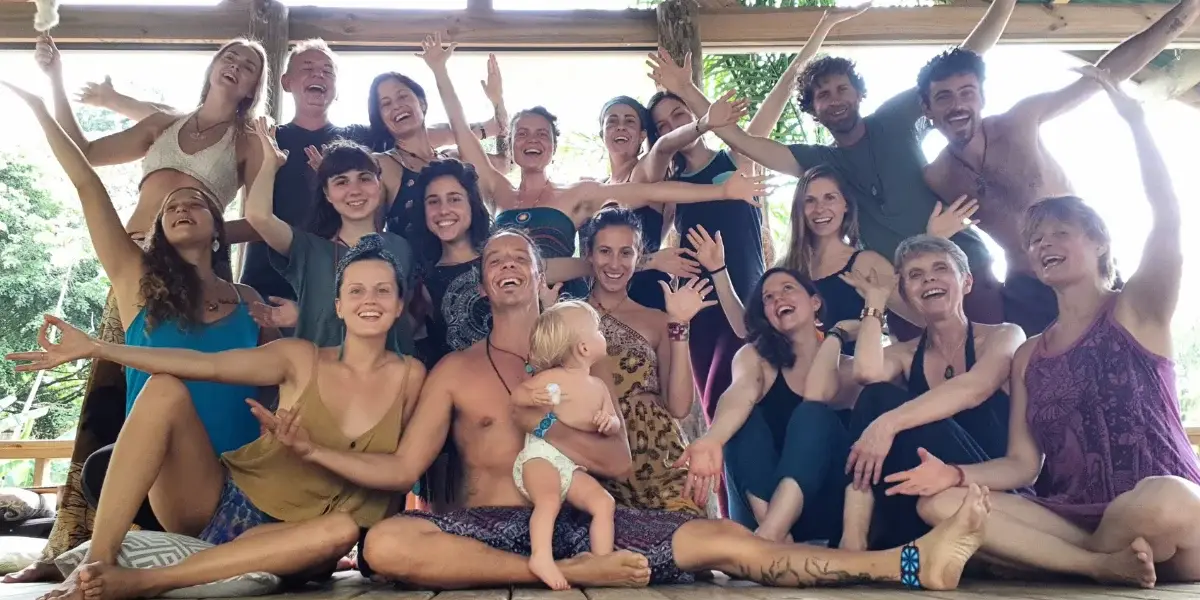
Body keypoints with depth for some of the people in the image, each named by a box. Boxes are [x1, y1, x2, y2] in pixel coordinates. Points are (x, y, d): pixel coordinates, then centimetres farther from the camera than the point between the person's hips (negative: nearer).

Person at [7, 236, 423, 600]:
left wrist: (311, 449, -13)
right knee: (164, 389, -19)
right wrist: (95, 348, -17)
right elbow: (203, 364, -9)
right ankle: (97, 562, -25)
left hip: (283, 538, -1)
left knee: (342, 529, -38)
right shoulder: (301, 359, 0)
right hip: (221, 506, 1)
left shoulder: (408, 376, -1)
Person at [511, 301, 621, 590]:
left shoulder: (599, 387, 12)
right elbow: (515, 396, 1)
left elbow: (615, 425, 17)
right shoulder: (550, 378, -7)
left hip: (574, 465, 6)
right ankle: (541, 558, -35)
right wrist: (531, 397, -23)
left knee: (605, 502, -11)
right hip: (540, 455, -6)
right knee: (549, 500, -32)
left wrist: (609, 422, -9)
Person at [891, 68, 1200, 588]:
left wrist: (1135, 119, -15)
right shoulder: (1028, 355, 13)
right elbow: (1022, 465, 8)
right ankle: (1105, 564, -20)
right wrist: (956, 474, -11)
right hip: (1071, 521, 4)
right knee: (939, 503, -16)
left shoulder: (1137, 311, 3)